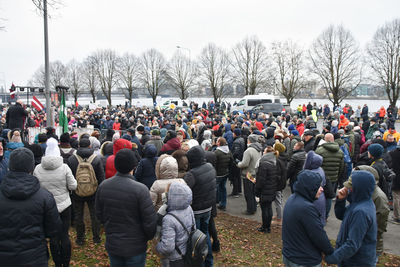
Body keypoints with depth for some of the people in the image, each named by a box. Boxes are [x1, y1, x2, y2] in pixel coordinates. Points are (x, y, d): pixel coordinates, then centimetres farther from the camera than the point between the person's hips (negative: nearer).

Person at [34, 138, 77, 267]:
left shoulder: (38, 169, -6)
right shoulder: (64, 167, -13)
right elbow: (73, 186, -9)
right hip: (64, 205, -2)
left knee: (53, 237, 12)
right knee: (65, 236, 9)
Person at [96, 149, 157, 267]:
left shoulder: (103, 186, -8)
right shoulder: (140, 189, -24)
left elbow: (99, 215, 4)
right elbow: (150, 221, -20)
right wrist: (150, 236, 1)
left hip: (112, 245, 5)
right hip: (135, 248, -4)